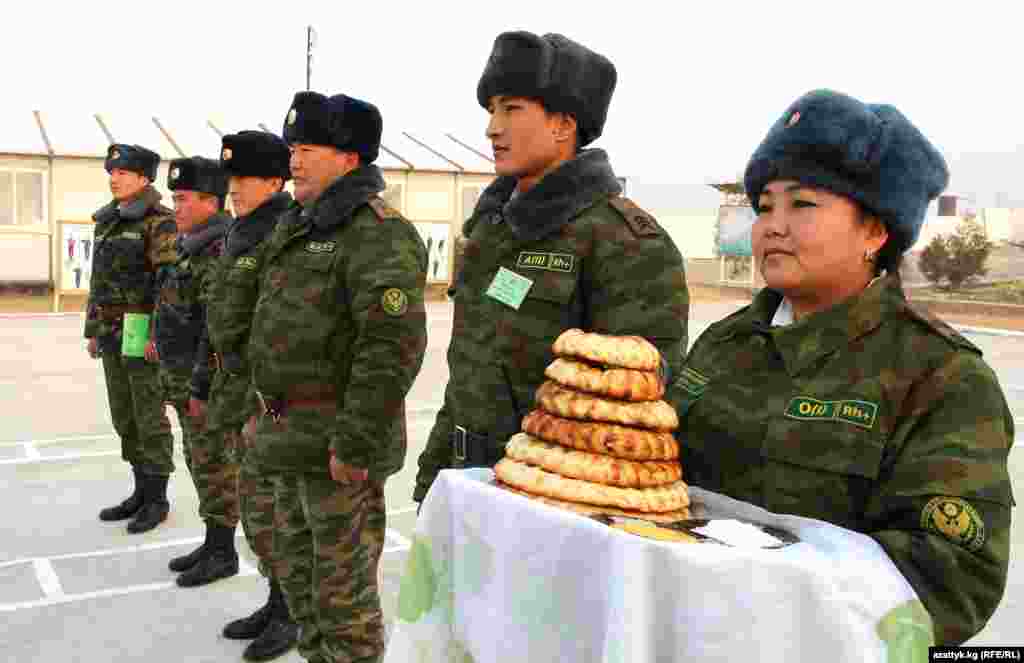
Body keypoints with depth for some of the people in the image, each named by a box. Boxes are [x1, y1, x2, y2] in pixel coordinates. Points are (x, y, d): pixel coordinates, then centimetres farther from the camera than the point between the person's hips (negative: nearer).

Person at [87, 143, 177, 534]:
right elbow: (98, 281, 19)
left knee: (150, 419, -1)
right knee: (125, 418, 13)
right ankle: (141, 492, 24)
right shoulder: (107, 221, 14)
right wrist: (94, 330, 16)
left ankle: (158, 499, 10)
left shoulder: (160, 223, -10)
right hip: (113, 334, 8)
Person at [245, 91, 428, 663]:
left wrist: (355, 444, -24)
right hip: (292, 438, 10)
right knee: (297, 569, 20)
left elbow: (394, 347, -25)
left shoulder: (380, 234, -17)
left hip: (338, 440, -10)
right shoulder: (301, 230, 14)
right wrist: (267, 408, 19)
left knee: (342, 586, 2)